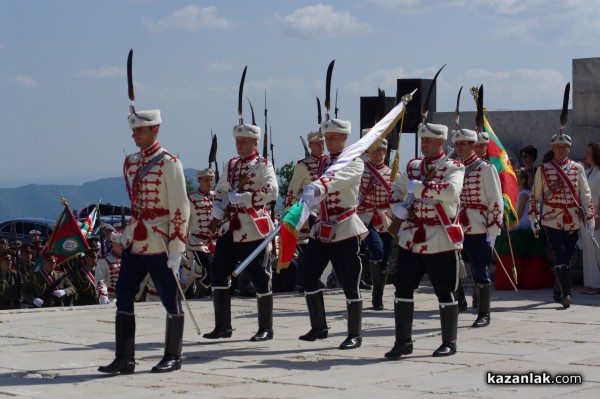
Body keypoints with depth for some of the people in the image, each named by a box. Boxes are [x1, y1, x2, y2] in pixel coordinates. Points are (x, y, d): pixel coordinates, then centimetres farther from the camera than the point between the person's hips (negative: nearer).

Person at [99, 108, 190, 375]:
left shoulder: (169, 163, -9)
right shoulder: (130, 163, 11)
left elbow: (180, 208, -12)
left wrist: (176, 249, -15)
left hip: (159, 244, -7)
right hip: (134, 242, 7)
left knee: (170, 300, 3)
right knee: (123, 297, 2)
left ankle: (173, 357, 14)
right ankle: (124, 359, 6)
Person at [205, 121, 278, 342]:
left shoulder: (263, 165, -4)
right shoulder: (231, 164, 16)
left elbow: (271, 191, -18)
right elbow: (220, 190, 22)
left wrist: (242, 198, -22)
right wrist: (217, 208, 2)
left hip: (253, 230, -7)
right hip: (229, 229, 7)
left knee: (260, 278, -2)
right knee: (218, 274, 4)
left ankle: (266, 329, 7)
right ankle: (222, 326, 13)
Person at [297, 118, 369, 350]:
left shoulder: (354, 162, -10)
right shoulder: (324, 163, 13)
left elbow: (337, 179, -32)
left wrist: (315, 187, -48)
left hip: (345, 231, -7)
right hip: (322, 230, 7)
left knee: (349, 283, -4)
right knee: (308, 275, 2)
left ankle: (355, 335, 5)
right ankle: (319, 328, 14)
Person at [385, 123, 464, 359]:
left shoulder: (453, 168, -5)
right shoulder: (412, 166, 12)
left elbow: (451, 191, -26)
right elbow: (396, 189, 24)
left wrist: (419, 187, -24)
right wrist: (397, 207, 2)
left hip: (441, 241, -5)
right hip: (411, 239, 5)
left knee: (444, 292, 2)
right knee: (403, 288, 3)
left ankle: (449, 343, 15)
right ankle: (403, 342, 11)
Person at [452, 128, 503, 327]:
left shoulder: (485, 168, -4)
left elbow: (496, 201, -8)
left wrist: (492, 231, -12)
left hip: (480, 230, -5)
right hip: (460, 229, 5)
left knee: (481, 272, -3)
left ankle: (484, 314, 3)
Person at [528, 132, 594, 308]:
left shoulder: (577, 168, 7)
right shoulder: (543, 169, 5)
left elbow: (585, 195, 5)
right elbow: (535, 195, 9)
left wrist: (590, 219, -1)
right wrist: (534, 219, 8)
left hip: (573, 221, 2)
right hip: (552, 221, -2)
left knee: (566, 258, 7)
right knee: (560, 257, -13)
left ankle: (560, 291, 21)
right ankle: (566, 293, -19)